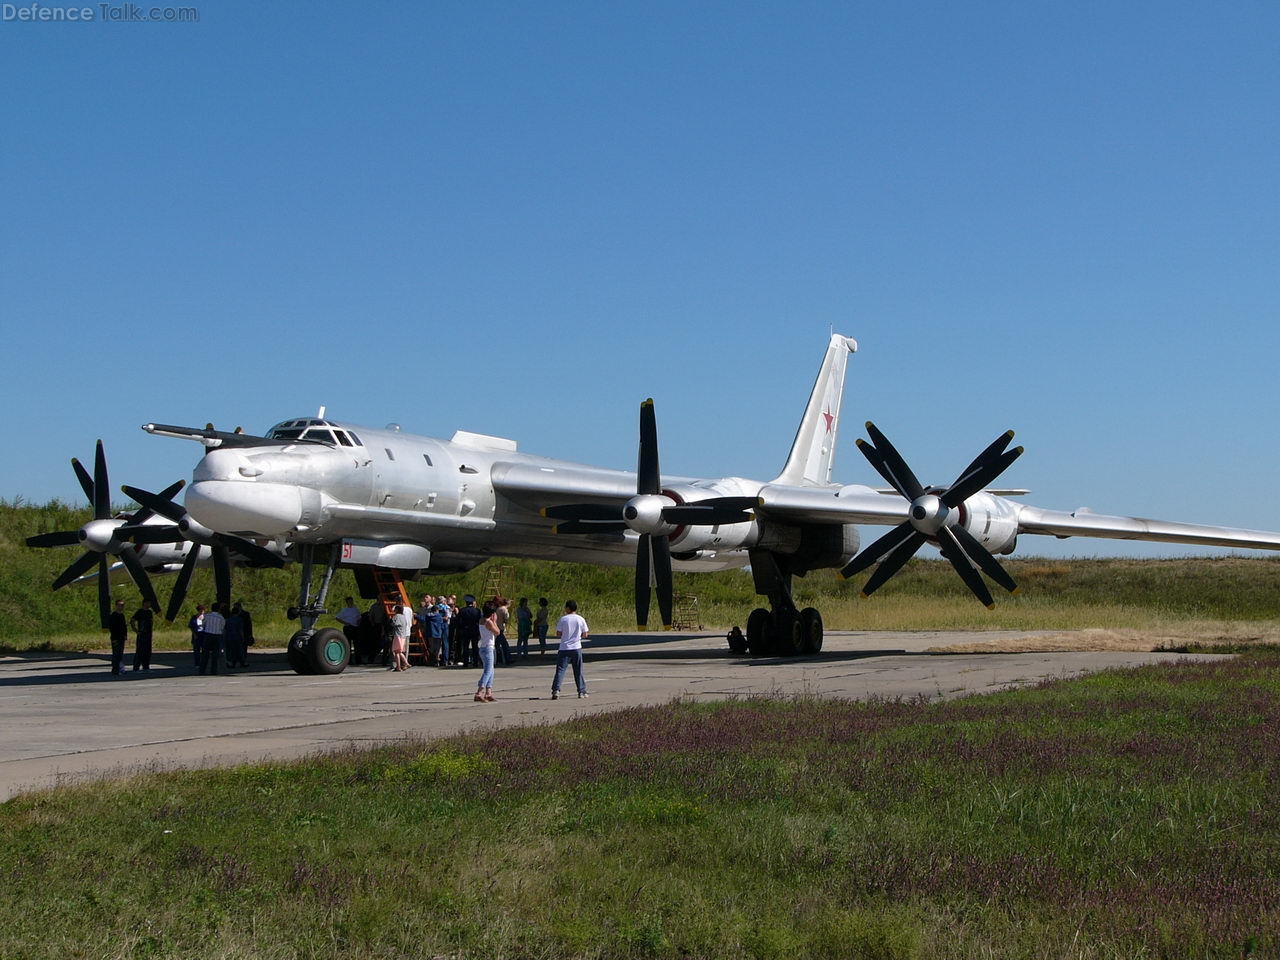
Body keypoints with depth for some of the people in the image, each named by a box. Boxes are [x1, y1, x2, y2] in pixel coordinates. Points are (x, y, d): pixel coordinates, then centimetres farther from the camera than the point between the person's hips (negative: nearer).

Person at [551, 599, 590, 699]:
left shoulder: (563, 619, -5)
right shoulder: (581, 619, 1)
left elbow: (558, 634, -3)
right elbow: (585, 635, 4)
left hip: (564, 648, -2)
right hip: (576, 648, 2)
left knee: (560, 670, -2)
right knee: (578, 671, 10)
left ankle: (556, 690, -14)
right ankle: (582, 692, 10)